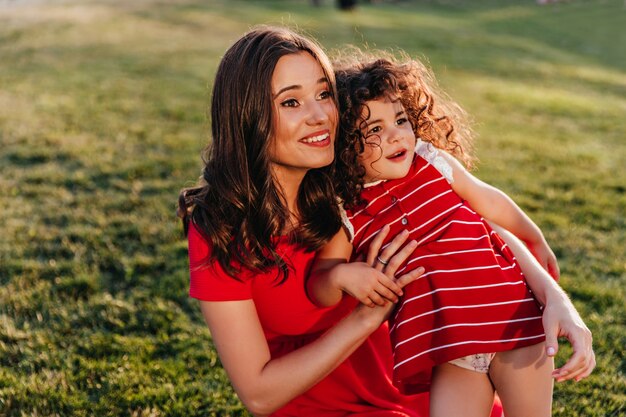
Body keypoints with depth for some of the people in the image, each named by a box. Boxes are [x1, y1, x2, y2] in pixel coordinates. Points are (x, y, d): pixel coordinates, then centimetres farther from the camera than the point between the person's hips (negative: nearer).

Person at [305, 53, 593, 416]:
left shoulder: (433, 161, -2)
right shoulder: (346, 216, -6)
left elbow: (489, 201, 14)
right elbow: (319, 292, -6)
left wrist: (538, 243, 26)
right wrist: (341, 275, -28)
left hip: (513, 315, 1)